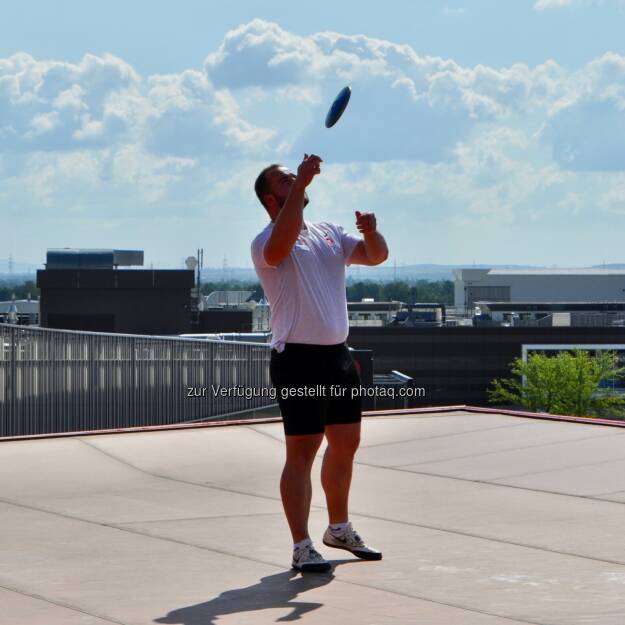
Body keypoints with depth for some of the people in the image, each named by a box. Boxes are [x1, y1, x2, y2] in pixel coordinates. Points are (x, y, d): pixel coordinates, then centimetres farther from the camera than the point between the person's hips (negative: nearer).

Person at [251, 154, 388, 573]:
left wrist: (370, 231, -11)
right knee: (303, 451, -9)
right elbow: (282, 243, -33)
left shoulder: (328, 233, 14)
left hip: (338, 354, 8)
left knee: (346, 443, 16)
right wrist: (302, 183, -33)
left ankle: (339, 528, 33)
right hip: (298, 359, -8)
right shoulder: (267, 243, -9)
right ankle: (302, 547, -6)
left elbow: (376, 256, 12)